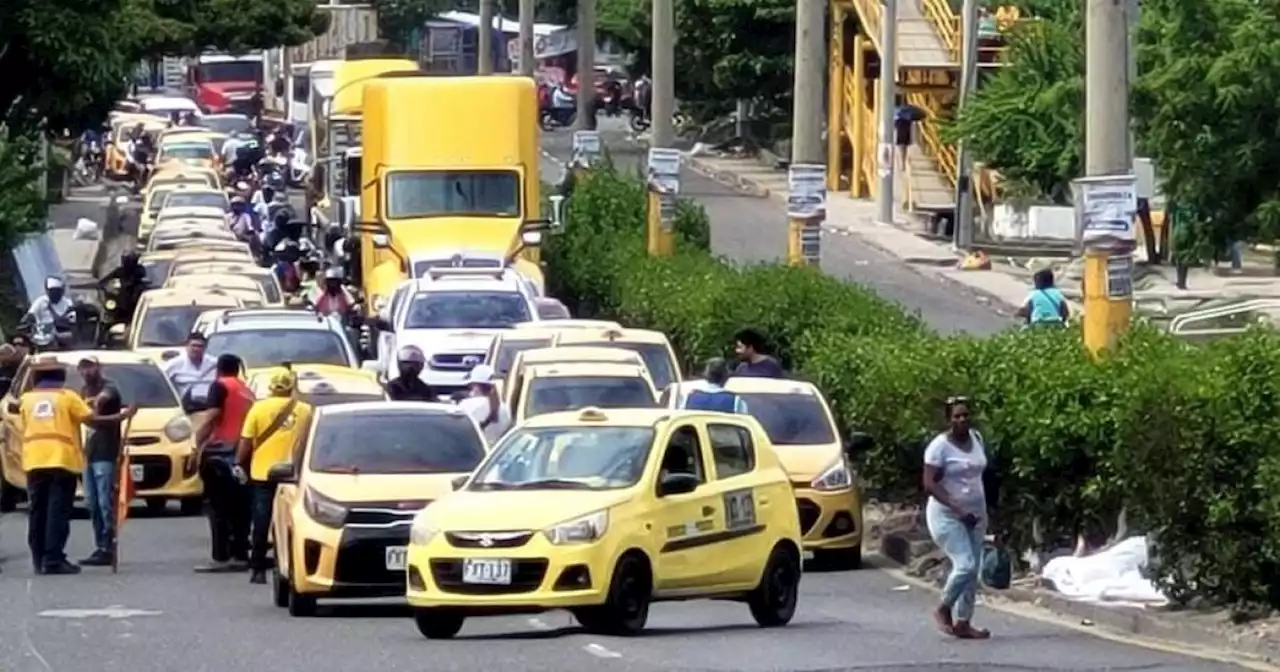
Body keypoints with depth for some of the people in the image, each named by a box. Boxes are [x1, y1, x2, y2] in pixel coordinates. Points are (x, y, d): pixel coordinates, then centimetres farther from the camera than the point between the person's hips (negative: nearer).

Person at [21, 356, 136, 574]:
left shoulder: (27, 399, 12)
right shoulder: (67, 396, 3)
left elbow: (25, 425, 11)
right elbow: (92, 418, -1)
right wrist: (123, 416, 6)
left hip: (34, 461, 3)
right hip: (62, 459, -3)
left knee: (37, 512, 9)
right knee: (58, 511, -5)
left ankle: (39, 560, 9)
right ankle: (53, 560, -12)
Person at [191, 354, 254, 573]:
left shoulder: (220, 386, -1)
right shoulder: (247, 391, 20)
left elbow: (213, 418, -12)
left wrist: (199, 446, -11)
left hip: (221, 450, -7)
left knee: (219, 506, -8)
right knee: (239, 507, 9)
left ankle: (221, 557, -13)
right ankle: (240, 556, 9)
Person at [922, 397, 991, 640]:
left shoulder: (976, 438, 6)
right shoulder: (940, 446, -14)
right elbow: (930, 484, -18)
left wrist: (982, 510, 16)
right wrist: (958, 509, -24)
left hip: (974, 514, 7)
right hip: (947, 516, -7)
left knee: (972, 570, 4)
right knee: (965, 565, -16)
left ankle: (963, 623, 10)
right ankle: (944, 610, 5)